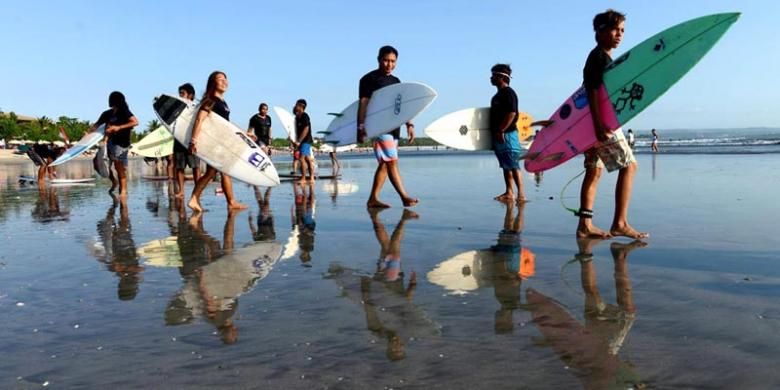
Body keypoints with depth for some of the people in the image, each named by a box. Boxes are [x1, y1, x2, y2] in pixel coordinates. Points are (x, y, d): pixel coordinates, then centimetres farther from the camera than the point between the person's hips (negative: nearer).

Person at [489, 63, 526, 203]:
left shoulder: (508, 92, -11)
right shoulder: (498, 95, 19)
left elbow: (512, 113, -20)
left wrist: (501, 131, -22)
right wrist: (495, 132, 19)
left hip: (507, 134, -10)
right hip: (499, 135, 10)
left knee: (513, 165, -10)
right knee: (506, 166, 11)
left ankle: (521, 194, -10)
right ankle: (509, 193, 15)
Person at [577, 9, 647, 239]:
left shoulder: (601, 57, 20)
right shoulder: (600, 56, -10)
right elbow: (592, 91, -20)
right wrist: (599, 124, -27)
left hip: (593, 123, 10)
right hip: (602, 121, -10)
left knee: (594, 170, 7)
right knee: (629, 165, -6)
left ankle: (585, 225, 7)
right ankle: (619, 223, -7)